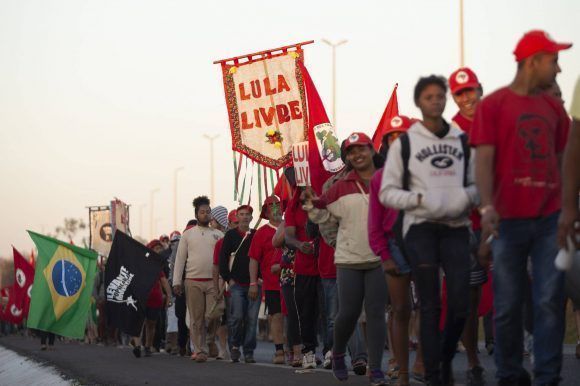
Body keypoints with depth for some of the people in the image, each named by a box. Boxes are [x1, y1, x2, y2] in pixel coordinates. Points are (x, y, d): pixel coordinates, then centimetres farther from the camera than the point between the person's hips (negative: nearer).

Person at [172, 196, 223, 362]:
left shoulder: (218, 235, 12)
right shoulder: (188, 234, 10)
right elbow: (180, 258, 7)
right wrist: (176, 281, -1)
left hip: (214, 281, 0)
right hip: (193, 281, 0)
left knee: (213, 316, -10)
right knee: (196, 318, 0)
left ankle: (210, 340, 16)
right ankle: (200, 350, 5)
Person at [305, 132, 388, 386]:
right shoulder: (341, 187, 6)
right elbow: (325, 216, 10)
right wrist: (312, 205, -8)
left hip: (379, 259, -1)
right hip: (349, 259, 1)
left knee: (376, 313, -1)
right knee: (348, 313, 2)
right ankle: (338, 355, 27)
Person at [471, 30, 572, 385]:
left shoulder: (554, 107, 14)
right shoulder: (493, 105, 1)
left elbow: (562, 158, 17)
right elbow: (484, 160, -5)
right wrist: (487, 207, -17)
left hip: (550, 218, 3)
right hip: (509, 219, -3)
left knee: (550, 301, -2)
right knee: (508, 304, 3)